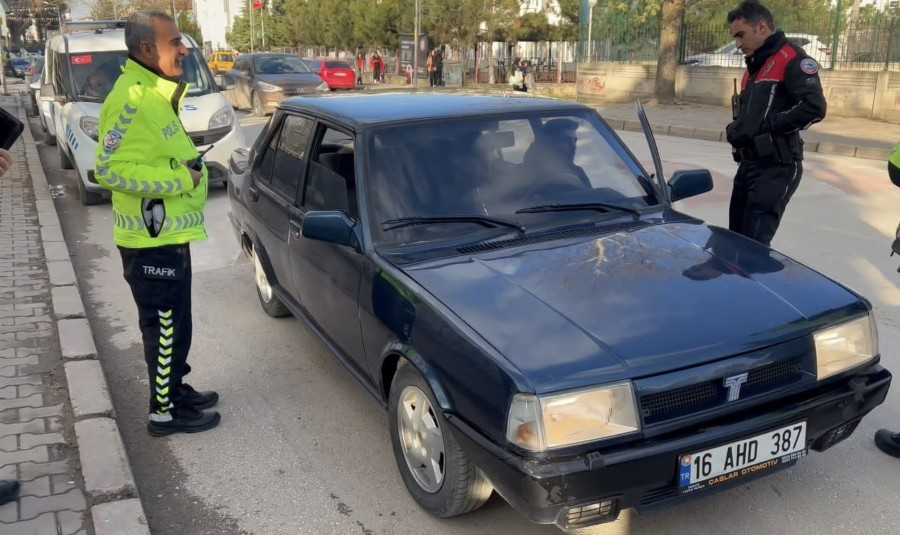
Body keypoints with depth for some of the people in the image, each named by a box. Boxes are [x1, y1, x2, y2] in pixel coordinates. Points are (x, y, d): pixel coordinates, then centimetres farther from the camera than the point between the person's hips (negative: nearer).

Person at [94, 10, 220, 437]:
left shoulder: (154, 93, 11)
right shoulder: (132, 100, -21)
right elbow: (109, 169, -27)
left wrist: (187, 169, 6)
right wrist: (181, 180, -23)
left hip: (168, 235, 10)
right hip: (152, 242, -10)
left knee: (173, 325, 20)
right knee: (166, 328, 2)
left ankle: (175, 390, 36)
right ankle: (165, 412, 16)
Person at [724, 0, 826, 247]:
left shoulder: (791, 59, -9)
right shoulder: (754, 67, 20)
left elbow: (814, 107, -21)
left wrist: (766, 127, -18)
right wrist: (735, 129, 5)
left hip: (776, 169, -9)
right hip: (749, 165, 9)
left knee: (754, 243, -12)